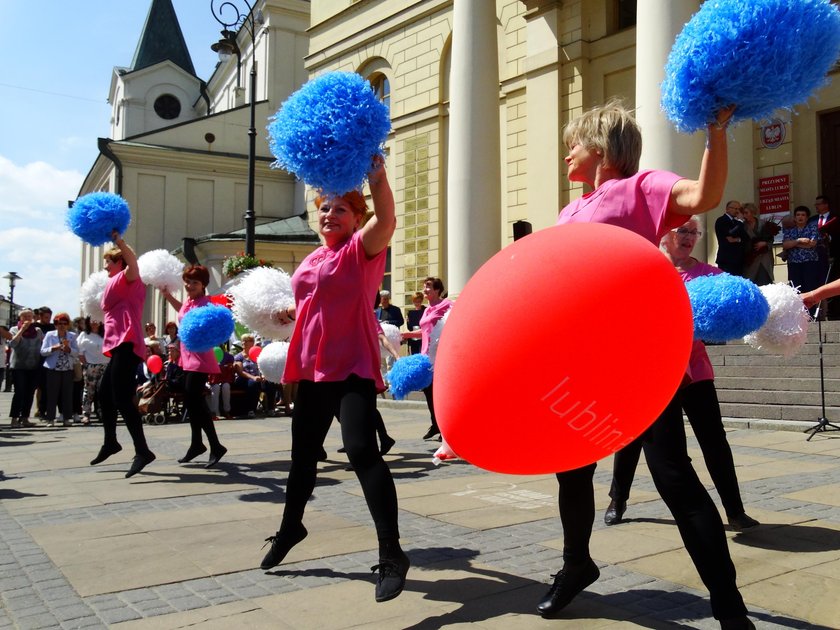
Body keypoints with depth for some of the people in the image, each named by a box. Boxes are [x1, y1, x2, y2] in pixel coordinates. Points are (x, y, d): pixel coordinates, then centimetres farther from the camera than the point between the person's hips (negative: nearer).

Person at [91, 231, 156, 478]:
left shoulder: (127, 279, -3)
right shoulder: (118, 285, 25)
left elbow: (133, 261, -27)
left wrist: (117, 239, -32)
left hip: (126, 344, -11)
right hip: (120, 345, 11)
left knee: (122, 399, -18)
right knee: (104, 394, 20)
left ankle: (143, 451, -23)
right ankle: (110, 442, 34)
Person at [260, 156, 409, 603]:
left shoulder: (361, 248, -5)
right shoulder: (313, 260, 17)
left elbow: (386, 219, -26)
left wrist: (377, 178, -42)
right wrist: (287, 314, 13)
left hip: (352, 367, -8)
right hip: (314, 367, 8)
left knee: (361, 449, -22)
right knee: (303, 452, 19)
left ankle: (391, 554, -15)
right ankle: (290, 527, 42)